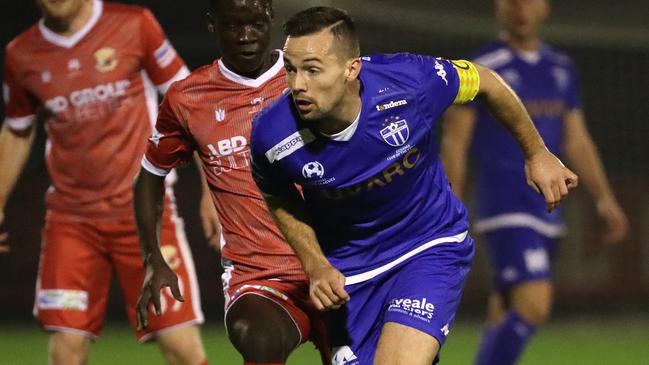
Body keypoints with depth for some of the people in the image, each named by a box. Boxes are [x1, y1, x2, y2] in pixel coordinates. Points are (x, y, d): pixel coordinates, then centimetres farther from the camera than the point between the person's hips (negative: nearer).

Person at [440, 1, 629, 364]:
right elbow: (454, 142, -4)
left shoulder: (561, 69, 13)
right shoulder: (482, 69, -5)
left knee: (506, 317, 7)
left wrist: (605, 198, 8)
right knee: (533, 307, -20)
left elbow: (577, 142, 18)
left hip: (546, 212, 6)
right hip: (506, 211, -6)